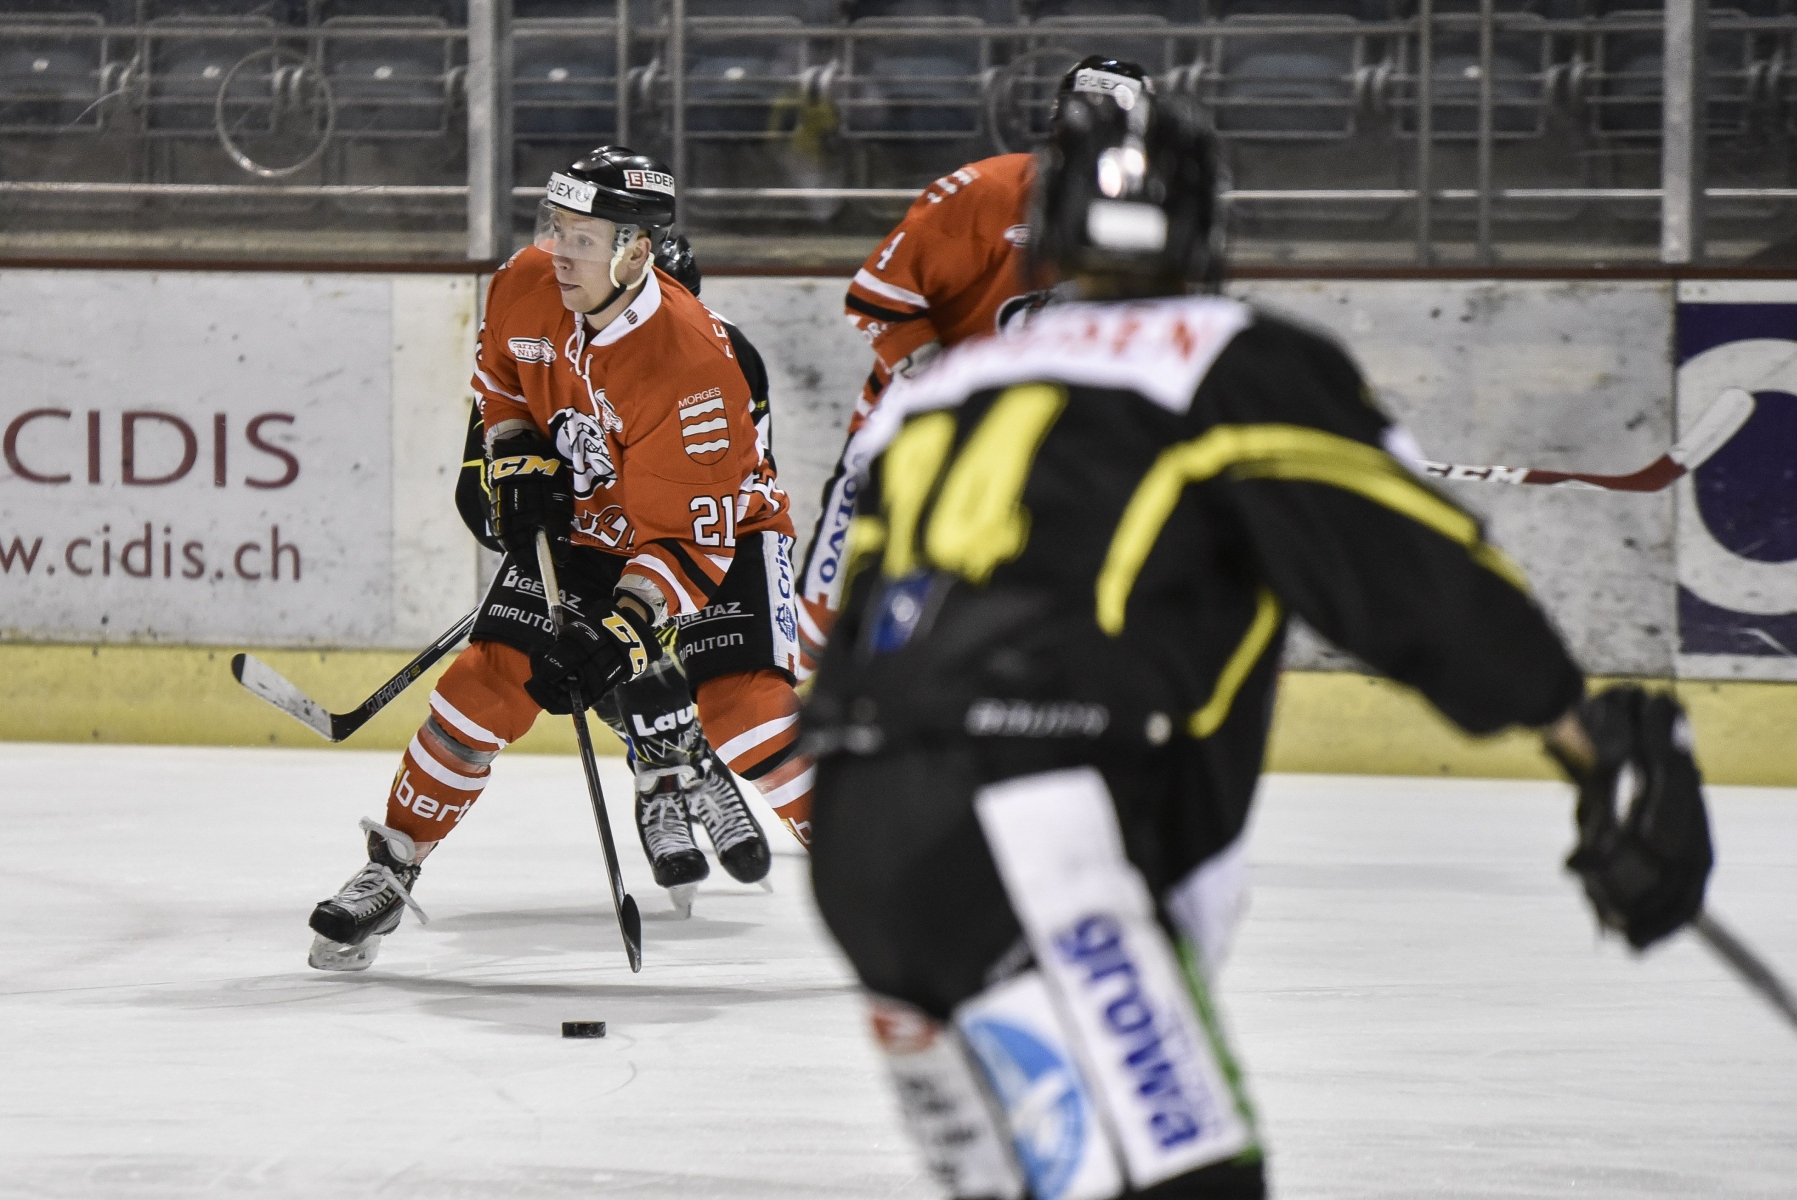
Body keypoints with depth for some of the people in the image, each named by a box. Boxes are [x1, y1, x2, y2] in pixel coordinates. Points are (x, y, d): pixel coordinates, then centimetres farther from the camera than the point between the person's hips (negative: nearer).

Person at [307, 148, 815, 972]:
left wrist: (628, 626, -39)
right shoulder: (526, 288, -15)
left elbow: (694, 534, -30)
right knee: (489, 685, -5)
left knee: (741, 709, -23)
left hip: (719, 529, -5)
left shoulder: (689, 361, -33)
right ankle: (390, 871, 9)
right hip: (580, 523, 5)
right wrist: (518, 463, -3)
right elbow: (499, 372, 11)